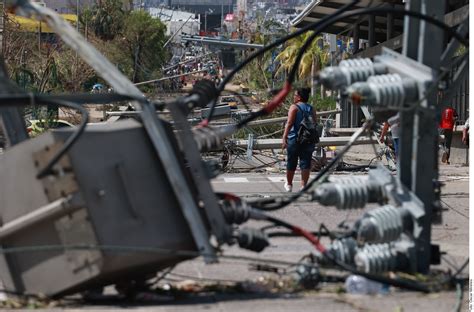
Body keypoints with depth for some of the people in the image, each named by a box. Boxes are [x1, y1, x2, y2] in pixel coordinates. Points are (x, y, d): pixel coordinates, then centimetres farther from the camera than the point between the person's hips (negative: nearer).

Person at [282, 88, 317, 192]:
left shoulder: (294, 107, -6)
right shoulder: (311, 109, 8)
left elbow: (290, 123, -16)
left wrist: (284, 137, -21)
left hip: (294, 138, -3)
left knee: (291, 163, 11)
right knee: (305, 163, 2)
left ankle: (289, 185, 27)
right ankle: (303, 186, -6)